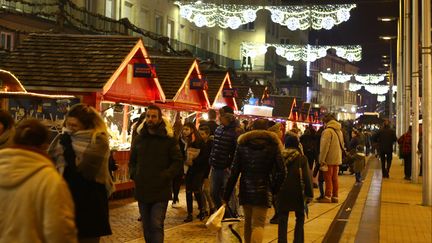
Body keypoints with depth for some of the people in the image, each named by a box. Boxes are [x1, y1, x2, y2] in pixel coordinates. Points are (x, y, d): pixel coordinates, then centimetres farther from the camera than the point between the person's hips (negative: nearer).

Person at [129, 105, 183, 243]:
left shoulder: (169, 139, -4)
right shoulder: (139, 138, 10)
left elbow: (178, 161, -4)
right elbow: (132, 160, 20)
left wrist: (165, 176, -14)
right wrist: (133, 174, 2)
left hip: (161, 190, -4)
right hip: (142, 190, 4)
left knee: (156, 225, -9)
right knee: (146, 226, 13)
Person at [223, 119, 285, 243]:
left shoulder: (242, 144, 4)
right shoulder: (273, 145, -1)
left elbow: (234, 172, 0)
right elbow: (281, 171, -7)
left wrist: (226, 196, 1)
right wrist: (274, 189, 8)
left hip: (245, 190, 3)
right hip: (262, 190, -3)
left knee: (248, 222, 20)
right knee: (258, 224, -6)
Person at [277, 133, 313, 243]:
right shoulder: (301, 158, -7)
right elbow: (307, 177, -8)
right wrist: (309, 194, -1)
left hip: (282, 192, 2)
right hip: (297, 192, -1)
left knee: (282, 220, 8)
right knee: (300, 218, 13)